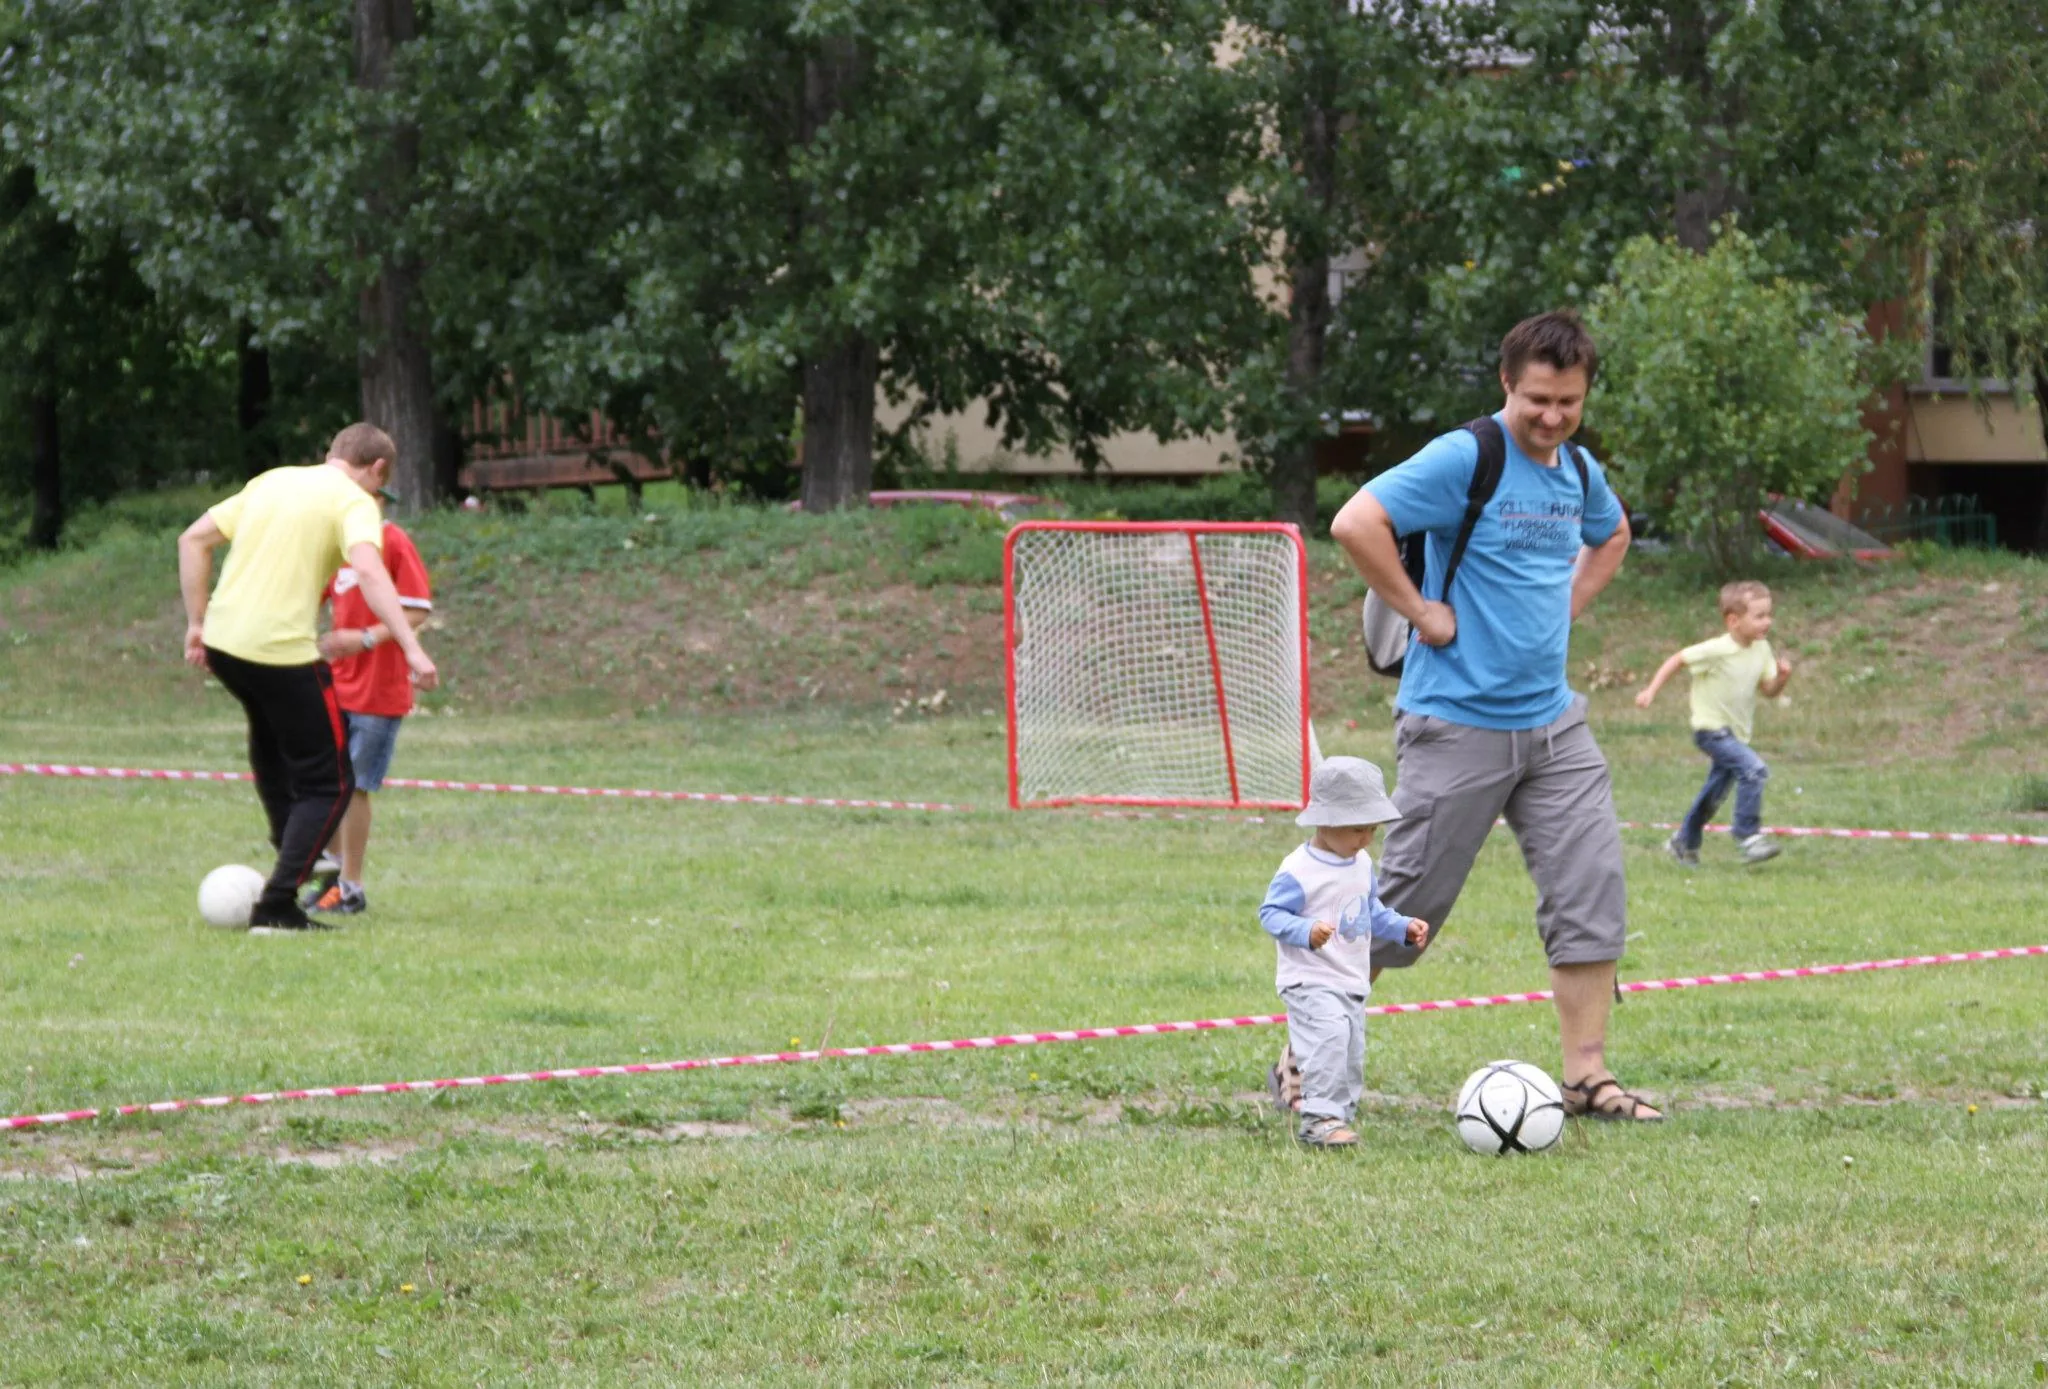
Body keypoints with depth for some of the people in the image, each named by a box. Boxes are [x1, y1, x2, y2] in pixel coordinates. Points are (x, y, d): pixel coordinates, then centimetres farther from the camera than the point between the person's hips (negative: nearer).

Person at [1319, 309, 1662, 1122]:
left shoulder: (1579, 471, 9)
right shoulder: (1465, 459, -14)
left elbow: (1610, 537, 32)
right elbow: (1356, 523, -24)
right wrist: (1420, 612, -17)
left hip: (1552, 720, 7)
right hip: (1458, 723, -7)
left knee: (1593, 894, -1)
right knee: (1405, 909, -1)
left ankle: (1586, 1077, 5)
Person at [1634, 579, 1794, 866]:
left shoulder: (1761, 650, 0)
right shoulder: (1717, 651, -21)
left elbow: (1769, 691, 6)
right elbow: (1677, 660, -13)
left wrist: (1781, 678, -15)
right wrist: (1651, 691, -17)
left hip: (1736, 732, 8)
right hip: (1712, 728, -8)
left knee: (1715, 793, 18)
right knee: (1753, 769, -26)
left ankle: (1684, 843, 36)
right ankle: (1748, 835, -18)